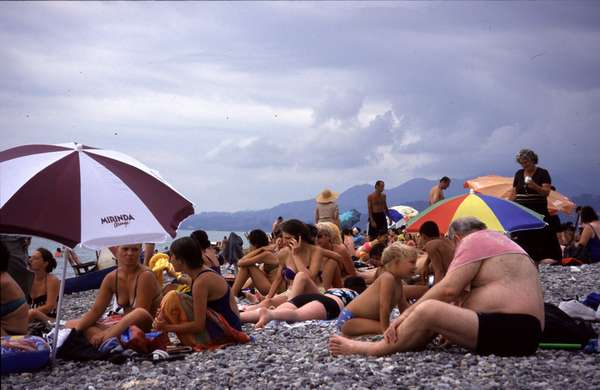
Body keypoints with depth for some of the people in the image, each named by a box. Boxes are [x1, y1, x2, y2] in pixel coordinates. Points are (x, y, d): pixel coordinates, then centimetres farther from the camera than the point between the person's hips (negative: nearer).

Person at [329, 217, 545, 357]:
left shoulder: (474, 240, -3)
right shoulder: (495, 238, 26)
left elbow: (449, 289, -14)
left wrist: (405, 315, -7)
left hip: (511, 330, -11)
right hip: (519, 331, 11)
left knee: (428, 310, -19)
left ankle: (372, 349, -5)